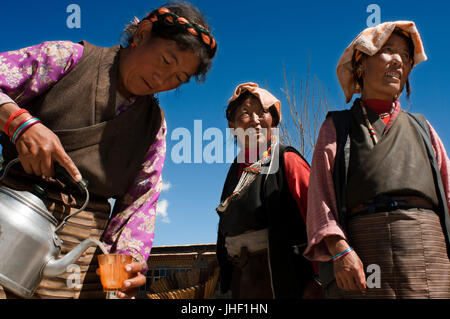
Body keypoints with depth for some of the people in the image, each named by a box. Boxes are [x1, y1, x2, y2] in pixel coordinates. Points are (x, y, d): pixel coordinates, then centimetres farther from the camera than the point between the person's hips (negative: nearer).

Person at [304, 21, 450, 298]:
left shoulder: (420, 127, 24)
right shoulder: (337, 127, 15)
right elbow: (320, 193, 2)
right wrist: (338, 249, -14)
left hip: (427, 250, 3)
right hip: (362, 249, -2)